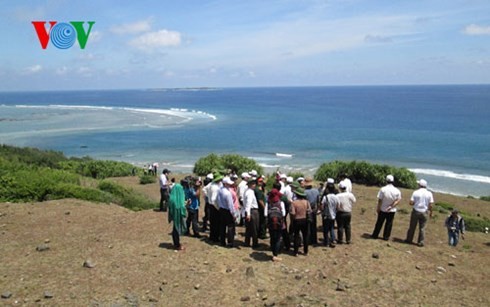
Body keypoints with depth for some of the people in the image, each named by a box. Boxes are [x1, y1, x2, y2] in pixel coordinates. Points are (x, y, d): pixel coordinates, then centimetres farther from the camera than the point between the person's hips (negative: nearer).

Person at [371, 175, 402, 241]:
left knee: (379, 223, 11)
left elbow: (380, 200, -13)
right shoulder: (397, 191, -10)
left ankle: (375, 235, 20)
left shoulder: (383, 189, -17)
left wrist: (378, 208, -3)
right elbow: (398, 200, -10)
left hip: (383, 210, -1)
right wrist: (391, 206, -13)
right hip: (392, 211, 1)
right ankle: (386, 237, 17)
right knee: (389, 223, 13)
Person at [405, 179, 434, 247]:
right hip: (424, 213, 1)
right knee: (422, 228, 8)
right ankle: (420, 242, 8)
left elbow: (411, 203, -11)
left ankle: (409, 240, 18)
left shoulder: (416, 192, -8)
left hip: (416, 211, -1)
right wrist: (431, 212, 9)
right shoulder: (429, 193, -2)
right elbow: (431, 205, -5)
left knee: (412, 227, 9)